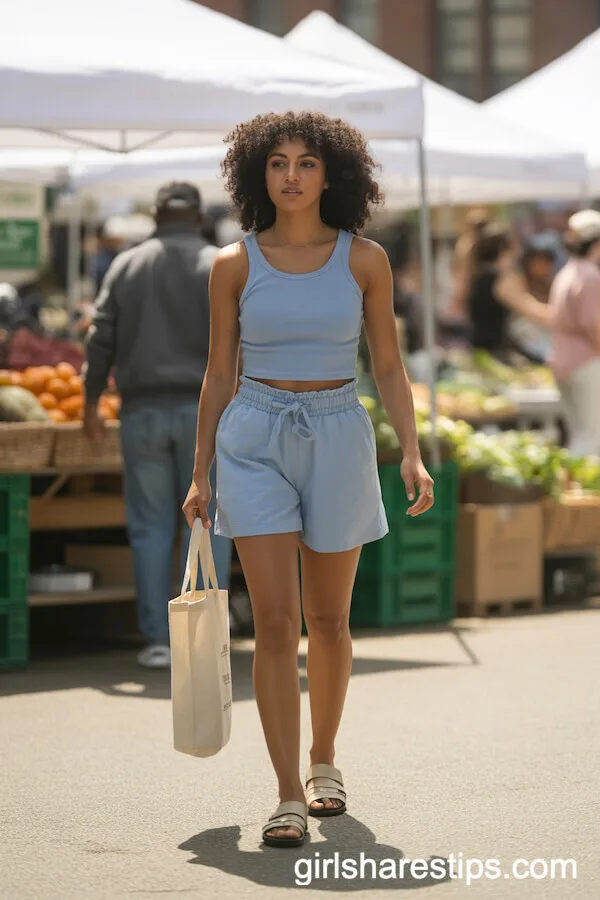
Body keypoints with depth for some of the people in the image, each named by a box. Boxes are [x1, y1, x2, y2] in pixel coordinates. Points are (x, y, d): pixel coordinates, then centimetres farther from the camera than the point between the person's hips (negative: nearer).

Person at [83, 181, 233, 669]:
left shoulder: (127, 265, 7)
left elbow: (101, 337, 3)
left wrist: (91, 401, 11)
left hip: (143, 409, 2)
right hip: (204, 408, -1)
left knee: (150, 525, 5)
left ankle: (158, 639, 3)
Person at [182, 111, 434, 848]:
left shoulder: (364, 259, 0)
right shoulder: (234, 265, 0)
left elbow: (387, 367, 3)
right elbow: (219, 374, 6)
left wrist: (412, 454, -8)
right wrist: (201, 475, 4)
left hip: (338, 439, 1)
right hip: (255, 438, -1)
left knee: (327, 618, 12)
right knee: (275, 622, -10)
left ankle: (324, 760, 35)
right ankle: (288, 796, -9)